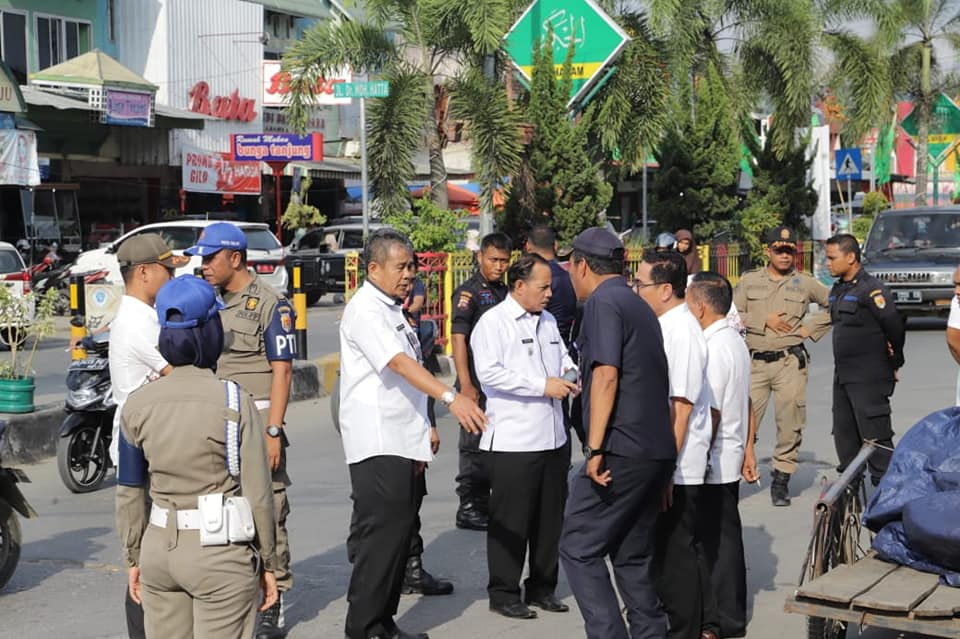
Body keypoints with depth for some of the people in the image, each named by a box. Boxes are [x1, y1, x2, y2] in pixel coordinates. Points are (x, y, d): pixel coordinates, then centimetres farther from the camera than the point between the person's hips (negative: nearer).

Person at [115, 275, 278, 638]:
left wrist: (133, 559, 16)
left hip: (159, 548, 4)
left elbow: (129, 494, 5)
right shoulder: (235, 402, -12)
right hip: (220, 554, -4)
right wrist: (267, 563, 1)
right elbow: (256, 494, -10)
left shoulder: (137, 404, -1)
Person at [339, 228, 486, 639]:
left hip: (400, 441, 9)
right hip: (376, 442, -9)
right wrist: (450, 397, -36)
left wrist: (419, 439, 20)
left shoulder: (392, 310, 18)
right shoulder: (365, 310, -11)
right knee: (382, 531, -11)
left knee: (399, 530, 10)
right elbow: (399, 362, -25)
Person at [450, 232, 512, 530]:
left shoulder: (505, 292, 13)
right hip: (479, 384, -8)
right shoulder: (468, 292, -10)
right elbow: (458, 339, -16)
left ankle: (488, 503, 26)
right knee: (475, 445, -3)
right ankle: (469, 508, 5)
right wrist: (465, 384, -23)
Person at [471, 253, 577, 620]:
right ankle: (504, 593, 11)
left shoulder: (548, 321, 15)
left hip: (553, 436, 7)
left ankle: (542, 587, 26)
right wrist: (543, 385, -19)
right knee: (511, 521, 0)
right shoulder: (493, 323, -9)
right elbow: (489, 373, -20)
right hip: (512, 441, -7)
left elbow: (563, 358, 28)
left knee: (550, 517, 13)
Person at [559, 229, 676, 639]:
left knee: (578, 549, -4)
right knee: (633, 555, 14)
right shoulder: (640, 306, 20)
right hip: (656, 450, 9)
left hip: (620, 451, -9)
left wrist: (595, 448, -20)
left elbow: (606, 375, -18)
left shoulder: (603, 302, -7)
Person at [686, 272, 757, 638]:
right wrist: (748, 449, 19)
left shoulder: (712, 350, -19)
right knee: (726, 536, 16)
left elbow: (711, 414, -20)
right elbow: (747, 403, 15)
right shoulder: (736, 341, 11)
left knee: (716, 539, -1)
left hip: (712, 464, -10)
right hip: (731, 458, 10)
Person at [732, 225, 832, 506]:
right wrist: (764, 321, -7)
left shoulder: (805, 283, 11)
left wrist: (811, 328, 7)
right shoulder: (749, 280, 11)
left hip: (790, 362, 0)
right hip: (755, 362, 0)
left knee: (790, 423, -3)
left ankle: (781, 480, 8)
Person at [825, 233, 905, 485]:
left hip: (869, 378, -9)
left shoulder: (871, 289, -14)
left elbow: (895, 327, -16)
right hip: (843, 375, 9)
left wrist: (894, 364, -7)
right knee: (844, 435, 13)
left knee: (875, 436, -8)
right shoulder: (837, 290, 14)